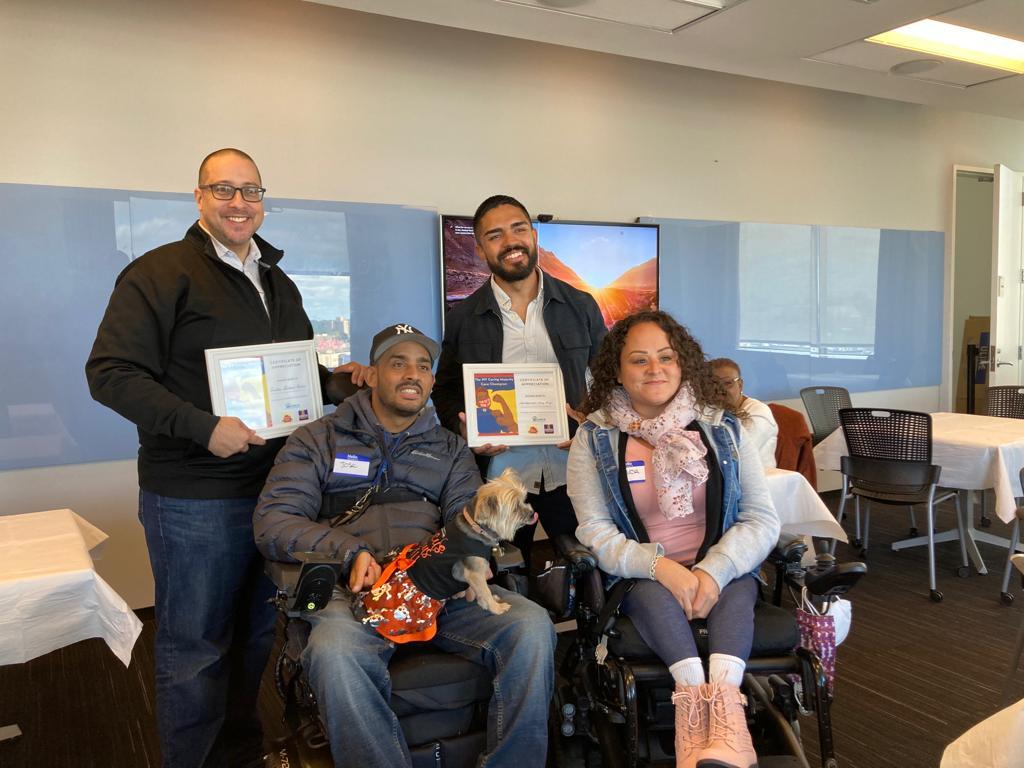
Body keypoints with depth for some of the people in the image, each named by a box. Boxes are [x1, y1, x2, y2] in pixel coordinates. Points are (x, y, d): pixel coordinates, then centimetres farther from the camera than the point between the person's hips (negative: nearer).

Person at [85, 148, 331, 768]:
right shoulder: (160, 272, -8)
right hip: (194, 498, -7)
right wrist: (203, 428, -23)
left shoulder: (279, 284, 15)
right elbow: (111, 372, -15)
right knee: (196, 646, 6)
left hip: (276, 483, 7)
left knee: (257, 632, 19)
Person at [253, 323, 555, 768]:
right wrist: (350, 553, -12)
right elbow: (272, 521, 5)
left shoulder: (451, 450, 24)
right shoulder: (318, 440, 16)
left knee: (532, 627, -25)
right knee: (335, 652, -37)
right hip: (351, 587, -2)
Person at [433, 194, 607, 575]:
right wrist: (465, 431, -9)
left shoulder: (580, 306, 5)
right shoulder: (462, 318, 4)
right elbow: (445, 392, 11)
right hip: (500, 476, 0)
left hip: (572, 473, 1)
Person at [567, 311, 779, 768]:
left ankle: (724, 697, -45)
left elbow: (763, 519, -1)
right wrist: (660, 566, -23)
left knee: (738, 587, -31)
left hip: (722, 574, 1)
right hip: (640, 578, -1)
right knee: (654, 592, -33)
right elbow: (594, 531, -5)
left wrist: (714, 571, -20)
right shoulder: (594, 439, 1)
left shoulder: (721, 429, 4)